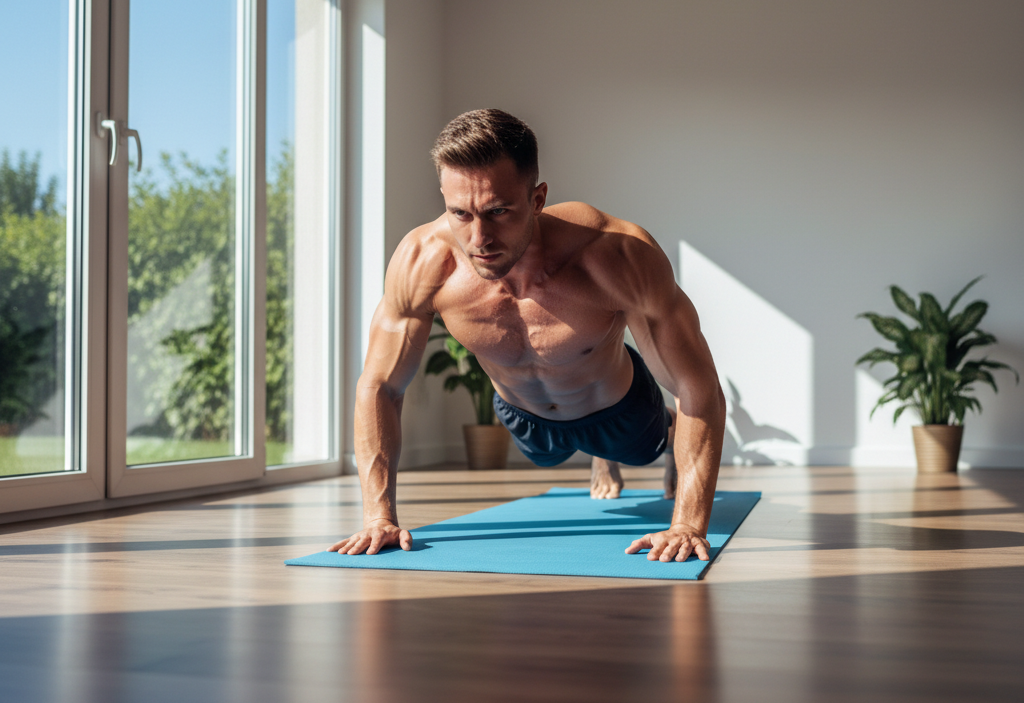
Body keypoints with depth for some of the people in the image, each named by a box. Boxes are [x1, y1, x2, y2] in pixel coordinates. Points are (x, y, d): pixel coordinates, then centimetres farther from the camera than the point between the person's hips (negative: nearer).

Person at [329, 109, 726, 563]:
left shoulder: (620, 255, -46)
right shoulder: (422, 262, -38)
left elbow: (699, 388, -40)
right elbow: (379, 388, -25)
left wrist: (689, 524, -47)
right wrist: (379, 515, -31)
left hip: (616, 404, -2)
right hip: (522, 414, 2)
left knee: (645, 448, 32)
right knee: (547, 457, 36)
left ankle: (672, 432, 69)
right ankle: (603, 459, 72)